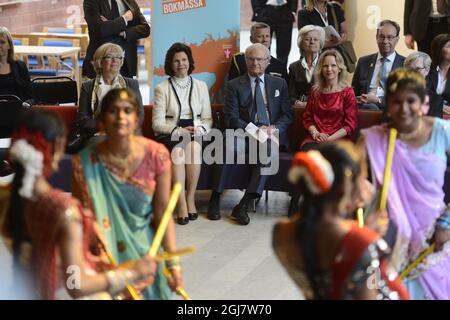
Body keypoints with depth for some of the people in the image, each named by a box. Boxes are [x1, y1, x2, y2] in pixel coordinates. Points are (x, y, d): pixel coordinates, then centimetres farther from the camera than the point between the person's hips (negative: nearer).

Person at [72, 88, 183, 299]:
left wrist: (173, 263, -10)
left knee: (148, 291, 15)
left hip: (144, 250, 1)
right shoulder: (85, 162, -16)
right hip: (105, 255, -1)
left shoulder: (156, 155, -13)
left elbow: (162, 212, -9)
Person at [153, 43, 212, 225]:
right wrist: (179, 130, -15)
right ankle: (181, 203, -35)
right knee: (178, 150, -35)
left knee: (193, 147, -34)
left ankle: (190, 198, -25)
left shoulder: (201, 86, 16)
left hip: (195, 132, 2)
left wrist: (200, 129, -9)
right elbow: (157, 123, 0)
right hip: (169, 135, -1)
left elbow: (208, 119, 14)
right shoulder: (162, 88, 8)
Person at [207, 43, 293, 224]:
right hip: (245, 133, -1)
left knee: (269, 148, -35)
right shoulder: (234, 86, 11)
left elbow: (287, 115, 11)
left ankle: (244, 204, -36)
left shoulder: (279, 84, 18)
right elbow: (231, 118, 0)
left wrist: (274, 127, -10)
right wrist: (253, 129, -15)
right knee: (229, 145, -35)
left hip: (271, 134, 1)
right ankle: (215, 200, -25)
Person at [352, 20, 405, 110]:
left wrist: (379, 100, -14)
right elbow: (354, 91, 19)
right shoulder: (363, 62, 18)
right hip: (364, 106, 2)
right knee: (370, 107, -35)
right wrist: (359, 100, -6)